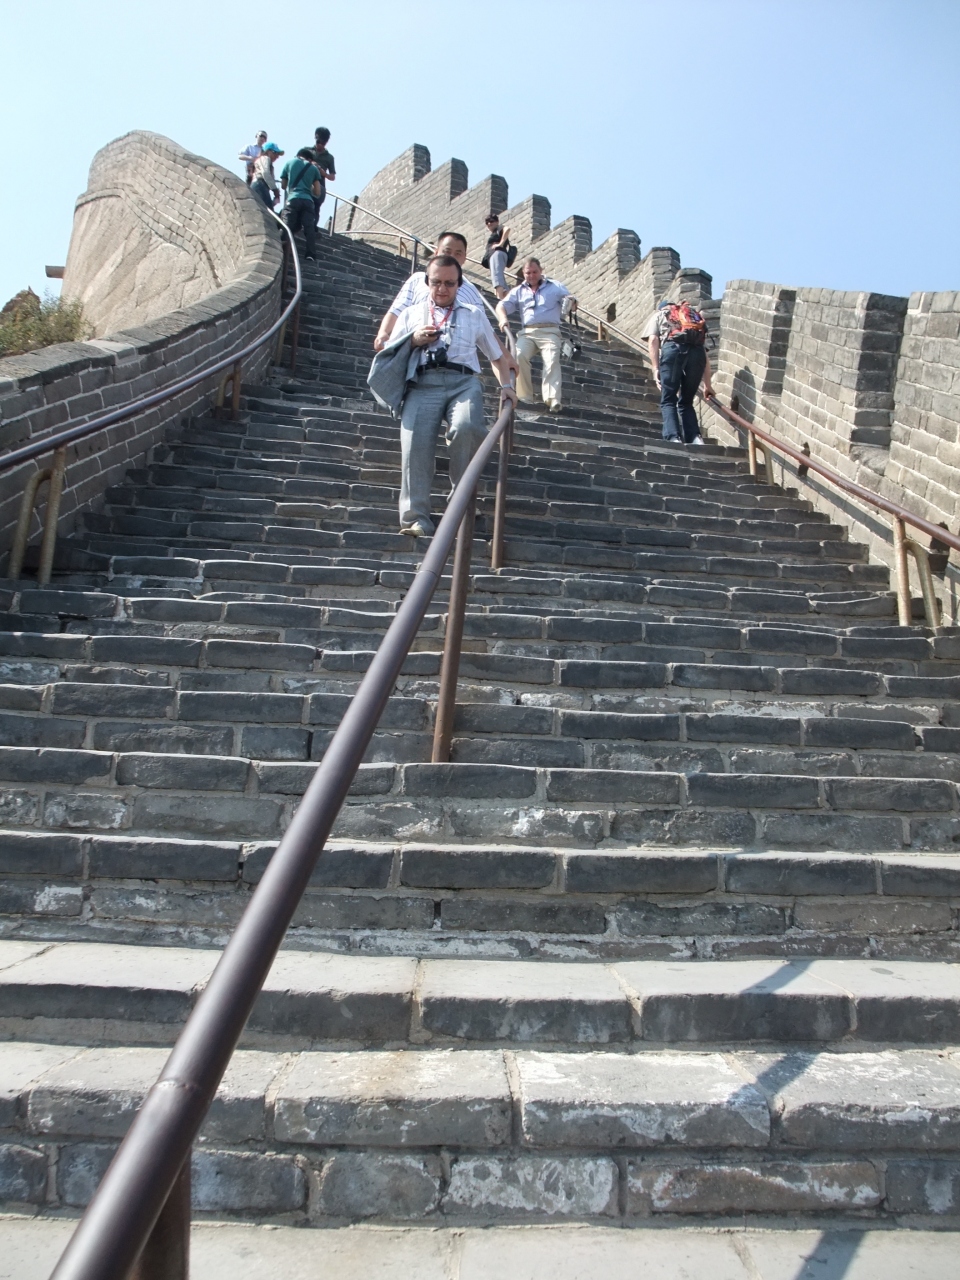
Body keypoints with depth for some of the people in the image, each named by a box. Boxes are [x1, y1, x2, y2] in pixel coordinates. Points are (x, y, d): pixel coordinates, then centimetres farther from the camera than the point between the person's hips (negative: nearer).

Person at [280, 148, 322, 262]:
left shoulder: (290, 163, 18)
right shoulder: (314, 168, 19)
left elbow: (283, 185, 22)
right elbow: (317, 192, 16)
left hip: (293, 199, -1)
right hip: (308, 201, 1)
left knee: (288, 228, -2)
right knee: (309, 228, -4)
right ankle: (311, 254, -15)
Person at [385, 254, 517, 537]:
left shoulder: (474, 314, 29)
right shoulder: (410, 314, 28)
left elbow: (497, 356, 29)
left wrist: (505, 385, 11)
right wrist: (413, 341, 6)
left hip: (464, 381, 0)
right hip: (423, 383, 0)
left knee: (467, 427, -36)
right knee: (416, 439, -29)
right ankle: (416, 519, -34)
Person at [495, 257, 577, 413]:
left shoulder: (555, 286, 19)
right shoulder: (518, 291, 23)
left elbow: (572, 302, 14)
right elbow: (501, 305, 11)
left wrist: (572, 303, -12)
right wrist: (503, 318, -12)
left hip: (550, 331, -2)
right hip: (527, 332, 2)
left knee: (552, 361, -27)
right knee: (519, 356, -28)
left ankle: (553, 400, -40)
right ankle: (524, 396, -25)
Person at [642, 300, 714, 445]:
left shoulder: (658, 315, 32)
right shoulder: (695, 316, 41)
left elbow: (653, 340, 10)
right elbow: (705, 354, 32)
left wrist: (656, 369, 4)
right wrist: (707, 384, 30)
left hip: (673, 347, -3)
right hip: (697, 351, 3)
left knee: (668, 401, 0)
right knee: (686, 402, 14)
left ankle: (674, 438, -18)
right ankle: (695, 438, -3)